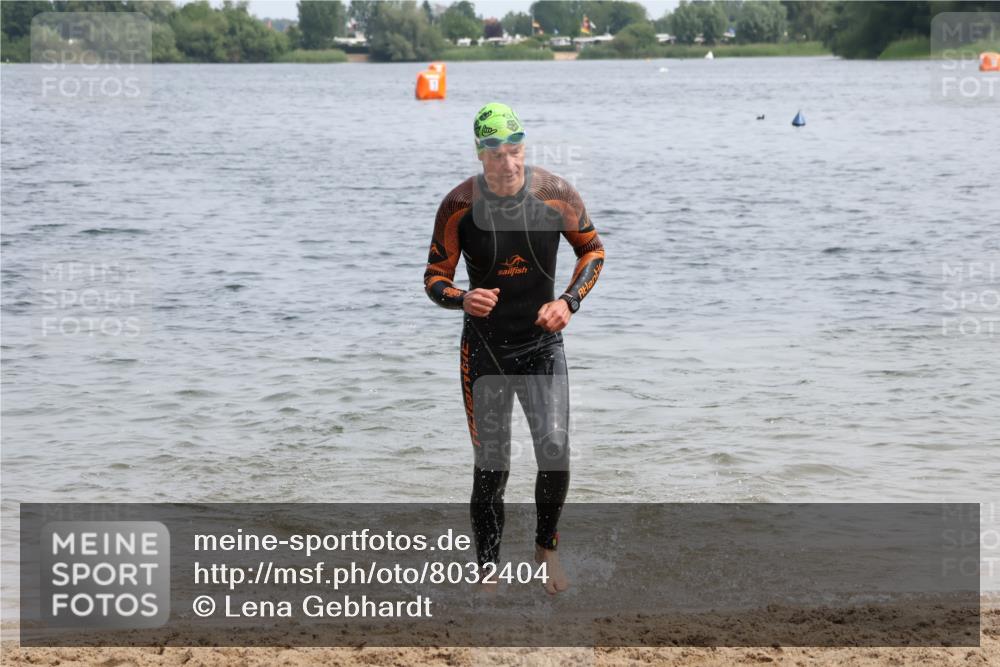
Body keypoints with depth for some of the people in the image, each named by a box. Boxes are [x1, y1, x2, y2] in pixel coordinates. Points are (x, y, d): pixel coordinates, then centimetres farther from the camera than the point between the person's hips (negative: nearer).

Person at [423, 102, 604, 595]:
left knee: (555, 450, -15)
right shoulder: (459, 205, -12)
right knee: (491, 468, 1)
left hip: (542, 343, 0)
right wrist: (461, 299, -26)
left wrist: (570, 301, -10)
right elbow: (434, 277, -3)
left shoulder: (556, 195, -11)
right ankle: (488, 576, 15)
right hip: (484, 347, 0)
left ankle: (547, 546, 11)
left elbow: (592, 249, 6)